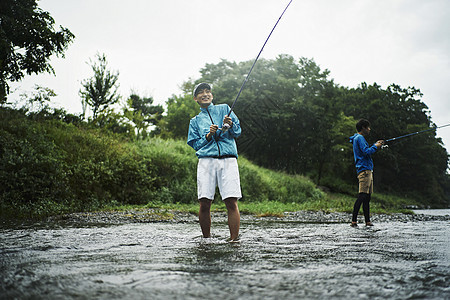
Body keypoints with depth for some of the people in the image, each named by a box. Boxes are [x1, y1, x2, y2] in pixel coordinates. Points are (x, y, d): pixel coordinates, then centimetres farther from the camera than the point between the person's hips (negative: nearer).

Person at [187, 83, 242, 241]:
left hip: (228, 160, -1)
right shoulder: (195, 121, 22)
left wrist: (230, 125, -8)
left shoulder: (224, 109, 19)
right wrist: (208, 136, -3)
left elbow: (238, 132, 13)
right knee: (204, 203, -6)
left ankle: (234, 240, -10)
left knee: (231, 203, -12)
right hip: (206, 160, 1)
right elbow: (195, 144, 14)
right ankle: (206, 240, 8)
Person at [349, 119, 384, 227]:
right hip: (364, 169, -11)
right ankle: (354, 221, -16)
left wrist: (376, 145, 19)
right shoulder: (359, 138, -8)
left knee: (367, 197, 9)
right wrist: (375, 147, -3)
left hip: (368, 170, 11)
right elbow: (366, 152, -19)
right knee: (362, 196, -14)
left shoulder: (360, 138, 24)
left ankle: (367, 221, 10)